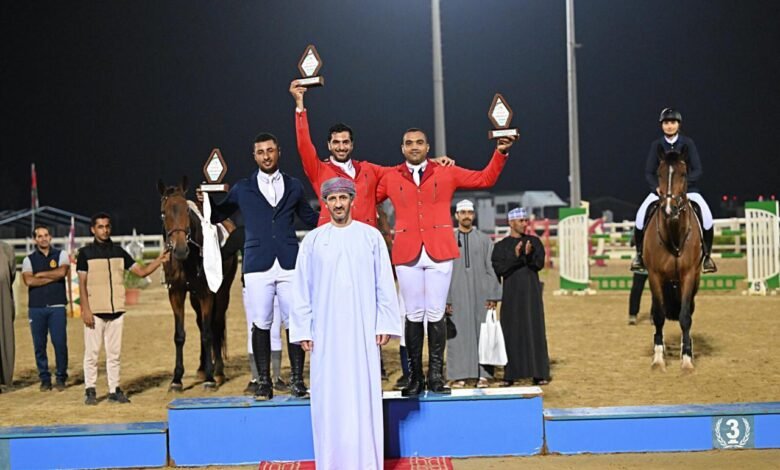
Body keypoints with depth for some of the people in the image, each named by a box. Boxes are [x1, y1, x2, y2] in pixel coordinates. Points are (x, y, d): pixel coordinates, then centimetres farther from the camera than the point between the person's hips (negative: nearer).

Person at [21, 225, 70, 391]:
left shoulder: (61, 255, 8)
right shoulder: (29, 259, 9)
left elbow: (62, 272, -11)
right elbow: (28, 281, -8)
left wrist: (40, 274, -3)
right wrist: (53, 277, -8)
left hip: (57, 307, -1)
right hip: (36, 308, 1)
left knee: (60, 343, -5)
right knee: (39, 345, 3)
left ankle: (61, 378, 7)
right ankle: (44, 379, 13)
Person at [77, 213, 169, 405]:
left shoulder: (119, 252, 9)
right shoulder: (86, 253, -1)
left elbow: (141, 271, 8)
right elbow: (82, 284, -4)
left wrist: (159, 260, -7)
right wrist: (85, 310, -12)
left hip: (116, 311, 3)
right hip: (95, 312, -3)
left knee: (114, 353, 8)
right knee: (92, 352, 2)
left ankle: (114, 390, 15)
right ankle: (90, 390, 11)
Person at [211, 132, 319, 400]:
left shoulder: (294, 187, 14)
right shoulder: (242, 189, 11)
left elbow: (310, 218, 24)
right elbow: (216, 216, 16)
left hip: (289, 264, 1)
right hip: (257, 266, -1)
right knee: (261, 325, 0)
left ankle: (296, 379, 9)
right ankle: (263, 383, 10)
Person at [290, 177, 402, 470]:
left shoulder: (371, 236, 3)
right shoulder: (312, 240, 5)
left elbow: (384, 284, 2)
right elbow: (302, 289, 5)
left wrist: (385, 324, -3)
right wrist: (303, 330, 1)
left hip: (362, 328, -1)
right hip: (326, 329, 1)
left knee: (363, 392, 1)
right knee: (328, 394, 3)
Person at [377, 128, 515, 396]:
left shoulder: (447, 173, 10)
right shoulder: (390, 178, 9)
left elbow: (485, 179, 14)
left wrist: (500, 153, 8)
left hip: (439, 252, 0)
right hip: (407, 253, 0)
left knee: (436, 314, 0)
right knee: (414, 315, 3)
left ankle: (436, 375, 7)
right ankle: (414, 377, 9)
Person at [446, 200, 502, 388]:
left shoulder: (484, 240, 7)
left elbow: (491, 269, 5)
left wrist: (493, 295, -3)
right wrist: (445, 298, -4)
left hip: (480, 293, 1)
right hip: (457, 294, 0)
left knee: (482, 333, 1)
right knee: (459, 334, 1)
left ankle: (483, 374, 7)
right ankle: (459, 375, 6)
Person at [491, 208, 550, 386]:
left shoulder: (534, 241, 7)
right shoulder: (501, 246, 3)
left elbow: (540, 263, -4)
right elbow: (499, 269, -8)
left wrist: (529, 255, -23)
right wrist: (516, 257, -21)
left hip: (531, 293, 1)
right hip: (511, 294, -1)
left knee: (535, 330, 0)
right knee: (511, 332, 0)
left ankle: (539, 374, 3)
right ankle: (510, 374, 4)